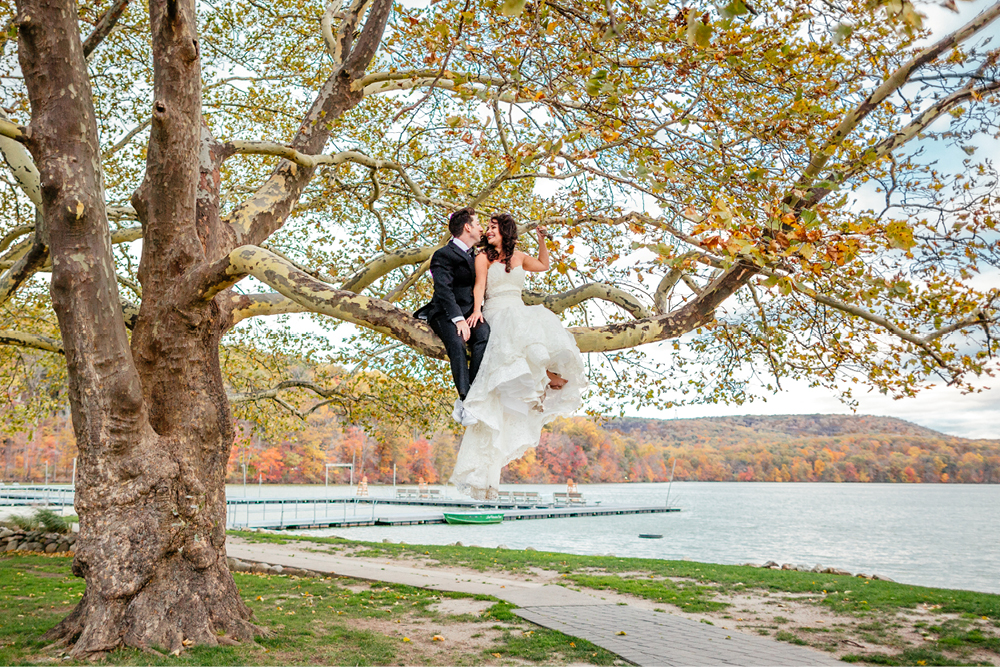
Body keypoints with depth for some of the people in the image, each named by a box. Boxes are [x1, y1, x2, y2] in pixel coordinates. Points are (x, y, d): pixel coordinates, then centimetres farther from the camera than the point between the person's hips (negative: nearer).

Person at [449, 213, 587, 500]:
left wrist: (542, 240, 24)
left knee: (544, 324, -27)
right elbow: (479, 285, -7)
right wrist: (476, 309, -25)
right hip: (498, 314, -5)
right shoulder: (484, 257, 9)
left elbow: (544, 265, 38)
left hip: (519, 312, 5)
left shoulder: (518, 256, 23)